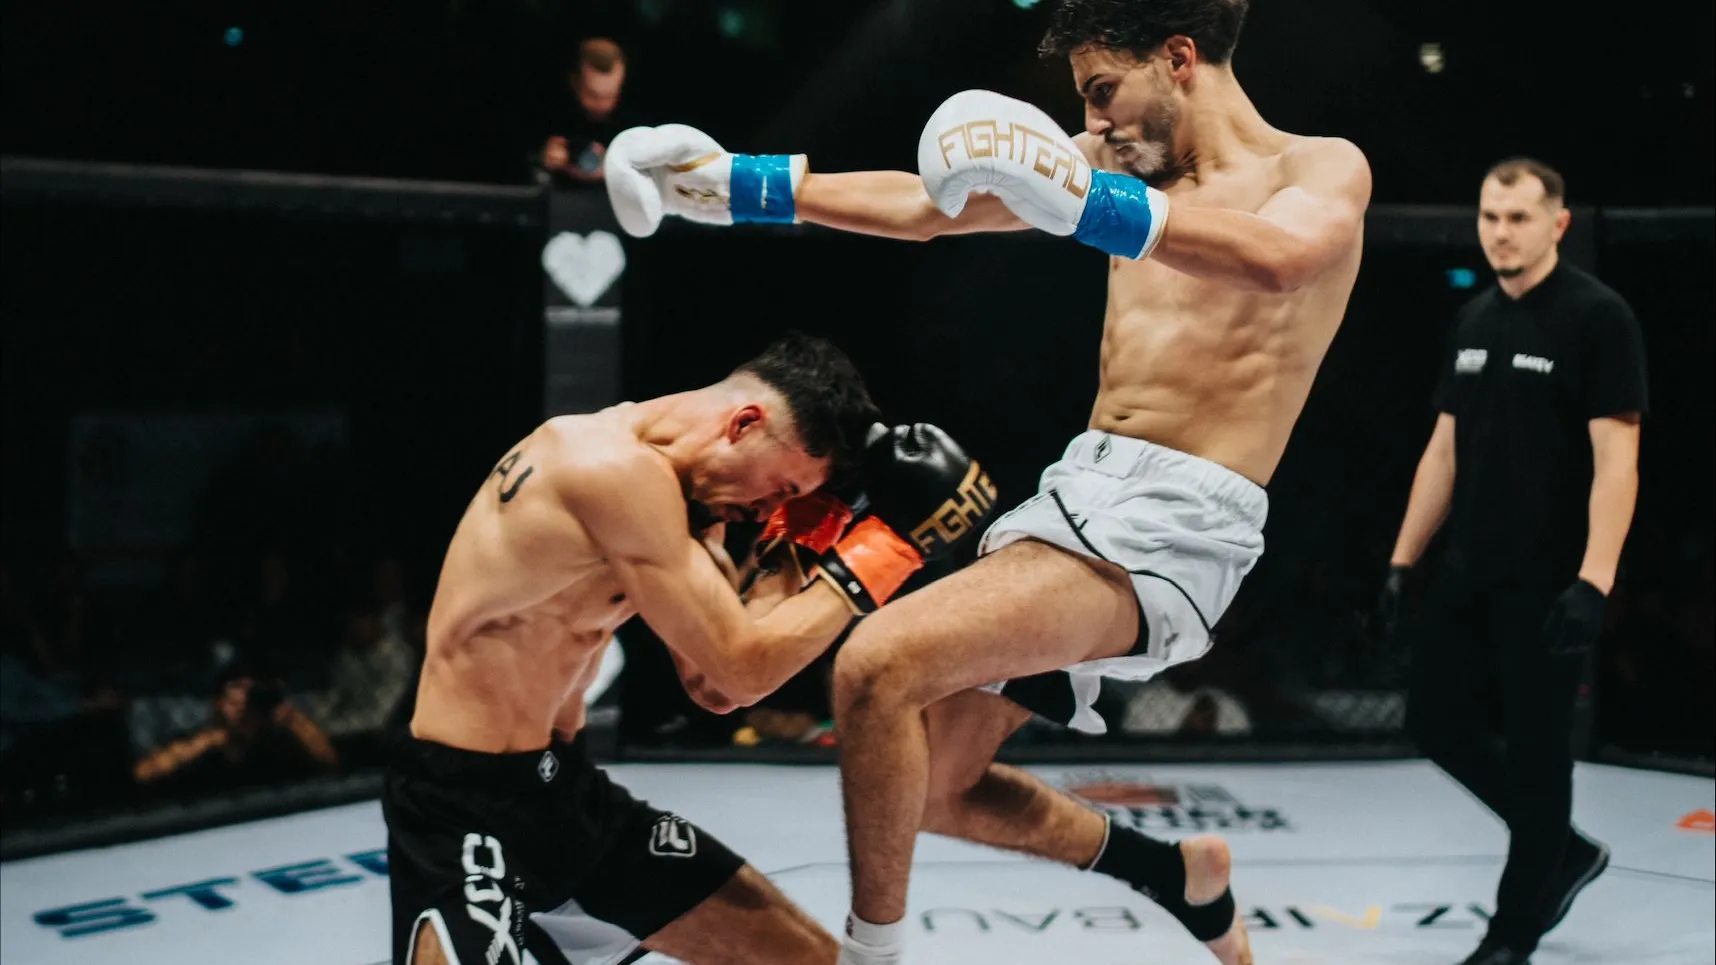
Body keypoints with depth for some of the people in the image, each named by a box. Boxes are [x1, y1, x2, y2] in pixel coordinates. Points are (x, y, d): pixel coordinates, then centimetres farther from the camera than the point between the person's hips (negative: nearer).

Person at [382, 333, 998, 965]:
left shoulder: (673, 477, 7)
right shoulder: (617, 469, -23)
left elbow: (714, 684, 6)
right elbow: (745, 669, -21)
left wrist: (797, 543, 0)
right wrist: (879, 549, -16)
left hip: (565, 786, 10)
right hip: (466, 803, -10)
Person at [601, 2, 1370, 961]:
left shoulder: (1323, 167, -4)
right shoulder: (1124, 163, 16)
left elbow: (1276, 260, -29)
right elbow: (922, 207, 16)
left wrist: (1077, 200, -39)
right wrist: (735, 184, 10)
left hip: (1174, 523, -9)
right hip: (1078, 487, 9)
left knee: (879, 666, -25)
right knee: (931, 786, 17)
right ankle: (1181, 874, 36)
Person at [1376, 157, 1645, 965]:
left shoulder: (1598, 317, -11)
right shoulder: (1473, 321, 10)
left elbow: (1616, 459, -15)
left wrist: (1594, 581, -22)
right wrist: (1403, 560, 13)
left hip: (1548, 583, -7)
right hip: (1469, 572, 7)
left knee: (1536, 748, 1)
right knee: (1436, 721, 11)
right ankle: (1563, 851, 30)